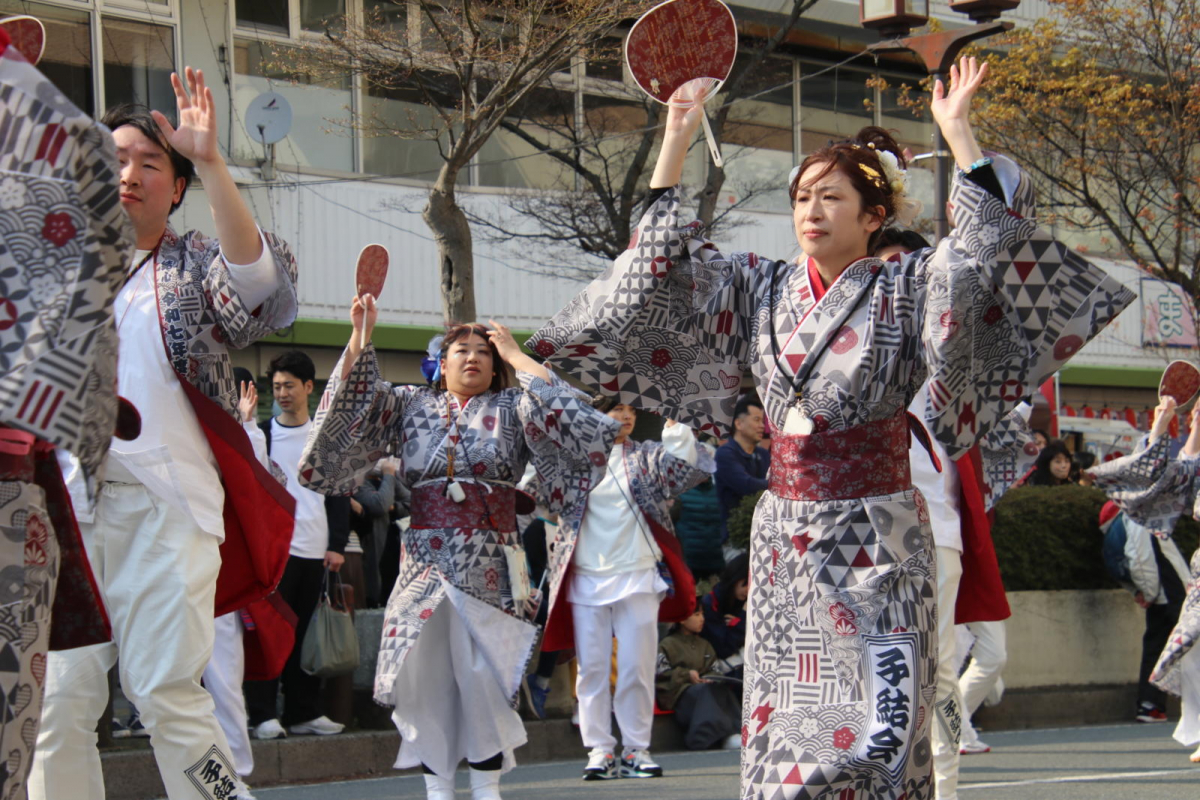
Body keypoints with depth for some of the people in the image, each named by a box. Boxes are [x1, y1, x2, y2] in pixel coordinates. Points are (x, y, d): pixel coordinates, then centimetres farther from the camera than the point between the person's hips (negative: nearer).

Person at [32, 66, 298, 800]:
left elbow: (262, 286, -9)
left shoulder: (197, 267, 12)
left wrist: (210, 162, -15)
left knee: (167, 693, -8)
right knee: (58, 699, -3)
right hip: (64, 499, 3)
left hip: (162, 499, -3)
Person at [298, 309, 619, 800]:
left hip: (491, 563, -2)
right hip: (425, 559, 2)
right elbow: (353, 397, 8)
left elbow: (565, 412, -4)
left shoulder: (513, 408, 11)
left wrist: (515, 355, 1)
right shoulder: (411, 405, 16)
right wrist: (360, 337, -2)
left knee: (483, 671, -6)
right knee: (425, 668, -2)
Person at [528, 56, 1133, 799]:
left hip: (876, 531, -4)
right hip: (786, 529, 4)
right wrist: (677, 140, 10)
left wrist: (957, 132, -16)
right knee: (785, 707, 2)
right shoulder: (762, 288, 12)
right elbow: (672, 255, 13)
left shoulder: (905, 289, -1)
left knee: (879, 715, -9)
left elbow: (985, 246, -14)